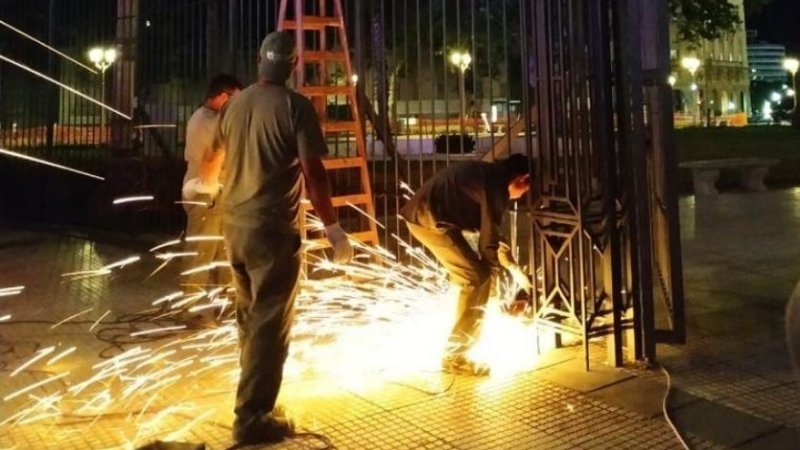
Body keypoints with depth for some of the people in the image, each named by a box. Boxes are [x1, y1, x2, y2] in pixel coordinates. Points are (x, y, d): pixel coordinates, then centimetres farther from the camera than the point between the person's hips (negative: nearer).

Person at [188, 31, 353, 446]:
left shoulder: (234, 104, 10)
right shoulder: (295, 106, -10)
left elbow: (214, 159, 24)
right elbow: (313, 171, -17)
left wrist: (205, 184, 46)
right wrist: (332, 226, -11)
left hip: (235, 225, 7)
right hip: (274, 228, -7)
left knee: (249, 316, 20)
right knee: (270, 323, -1)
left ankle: (254, 394, 35)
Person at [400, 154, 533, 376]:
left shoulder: (488, 175, 18)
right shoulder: (496, 186, -13)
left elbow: (489, 232, 28)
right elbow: (488, 242, -10)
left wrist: (513, 266, 29)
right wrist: (493, 271, 7)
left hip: (423, 215, 10)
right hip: (430, 219, -10)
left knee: (472, 277, 20)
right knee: (476, 279, -7)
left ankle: (459, 348, 32)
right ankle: (455, 356, -2)